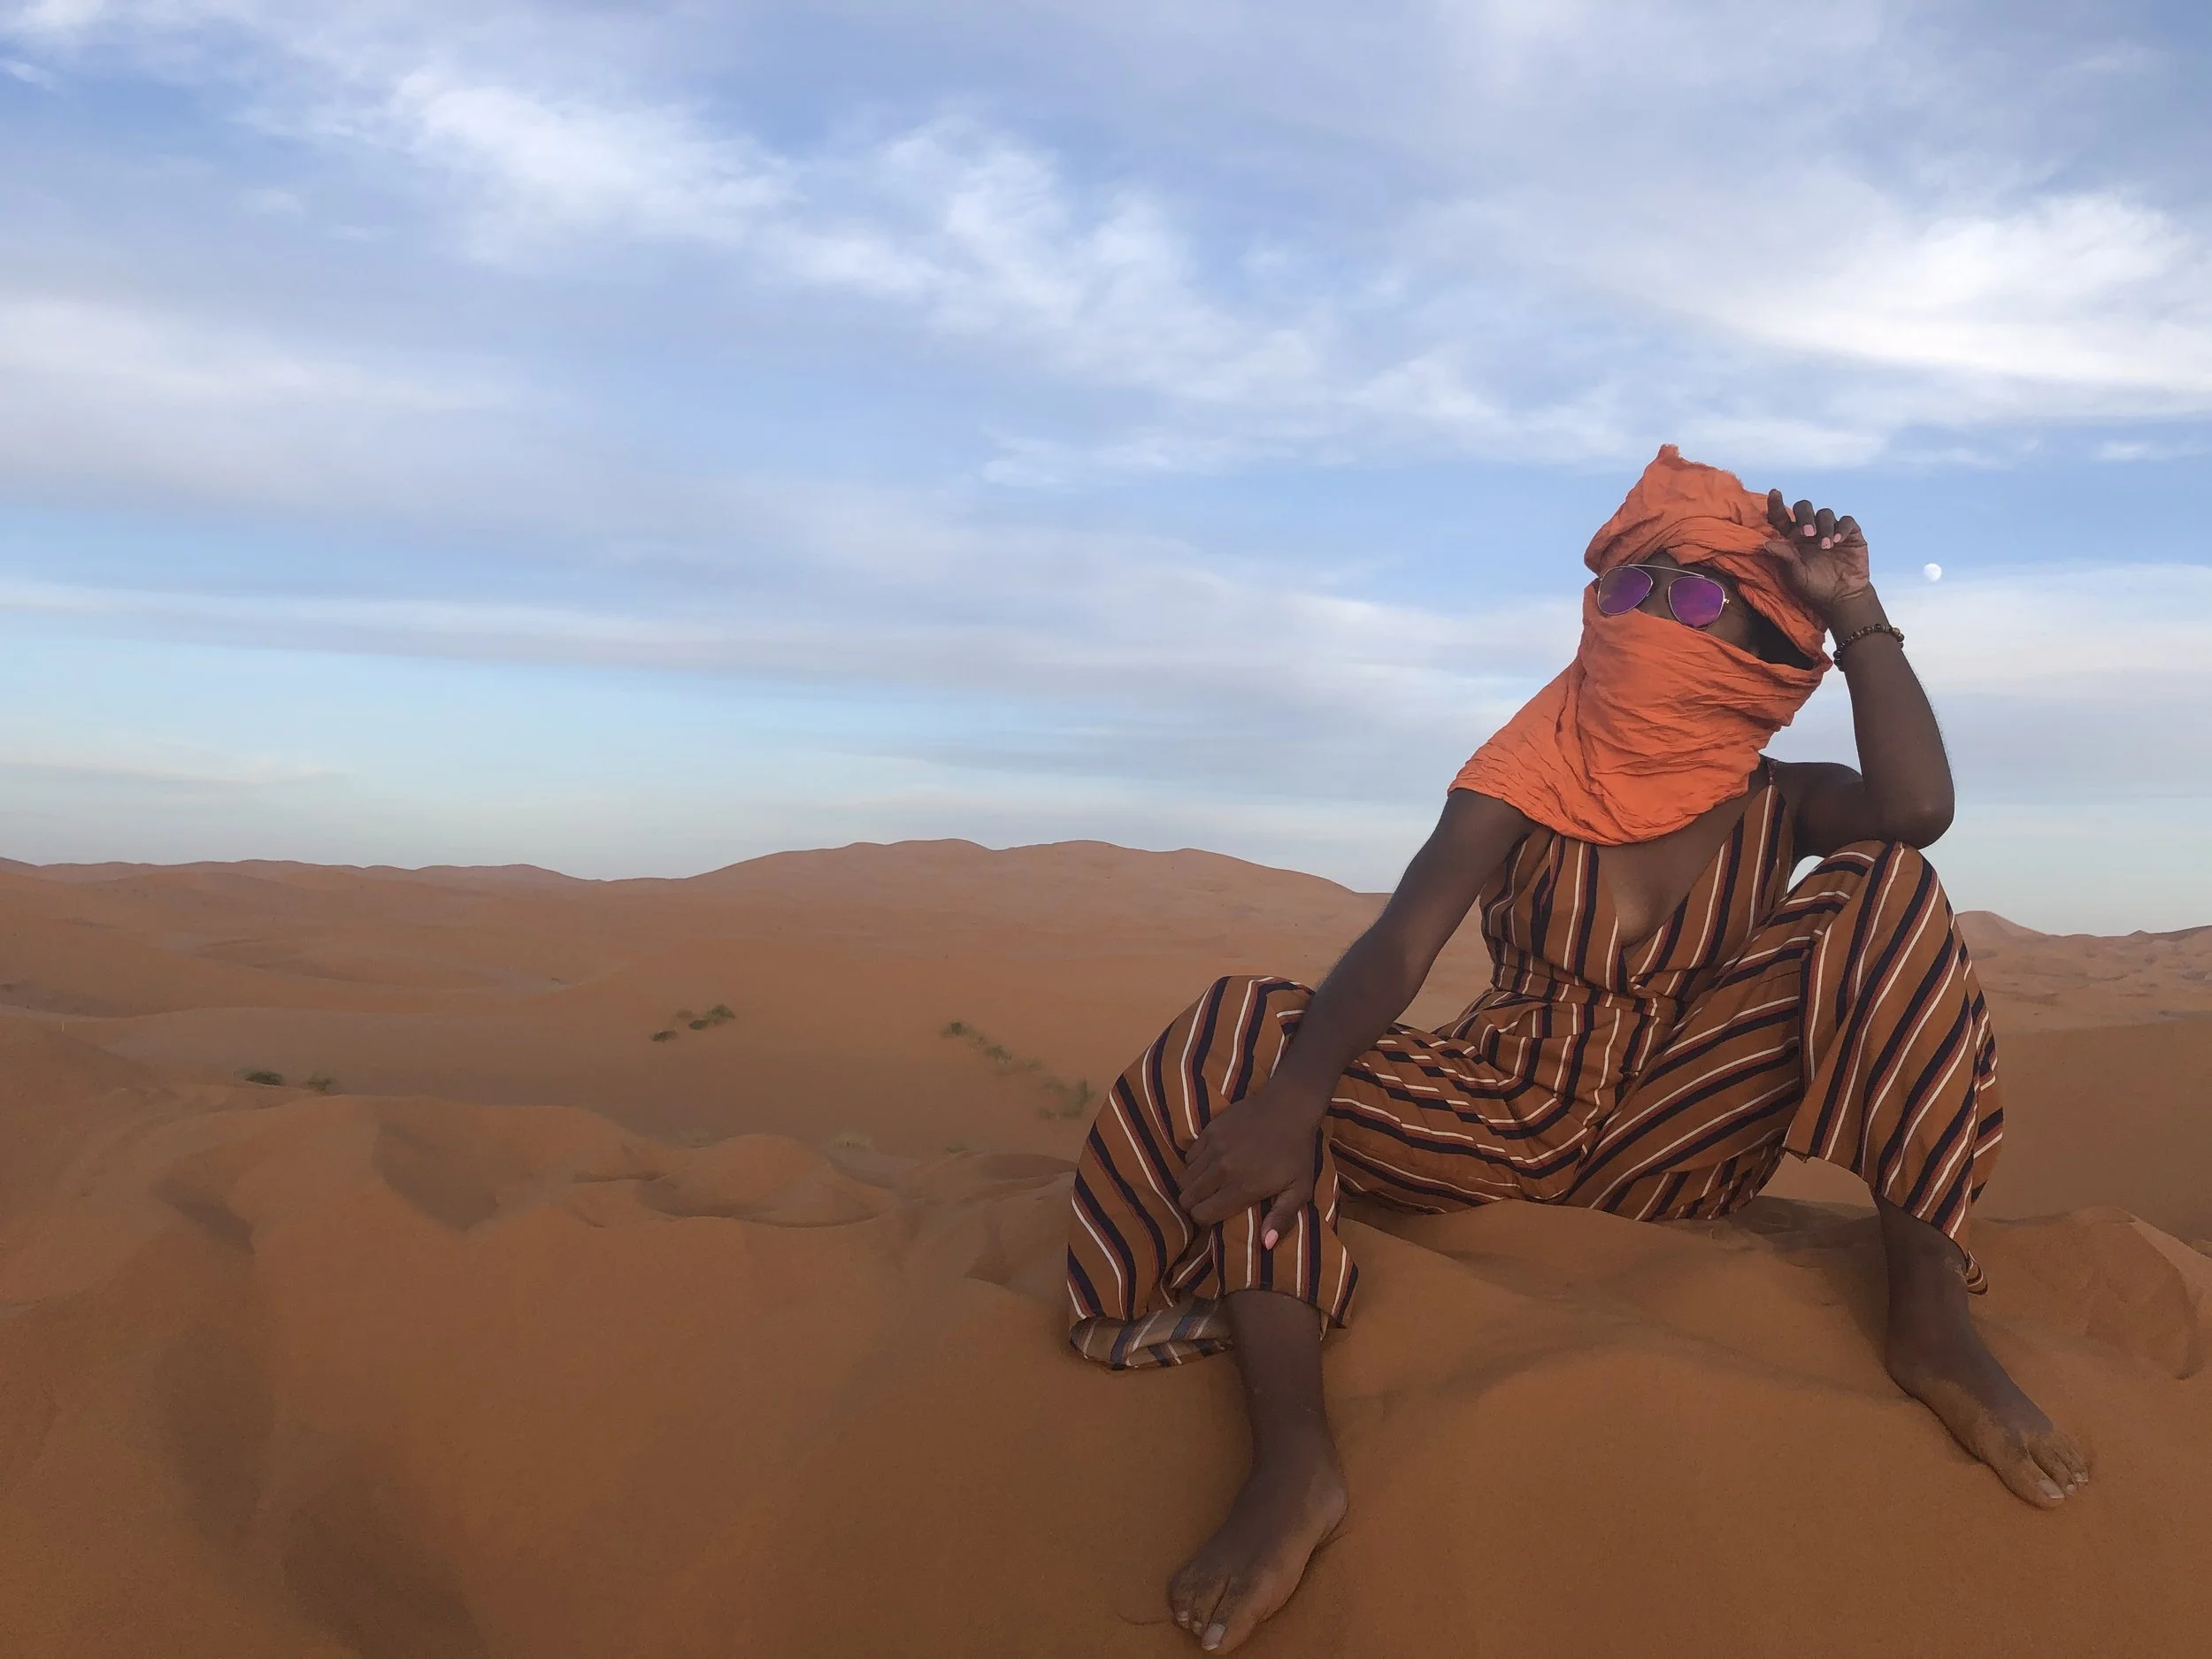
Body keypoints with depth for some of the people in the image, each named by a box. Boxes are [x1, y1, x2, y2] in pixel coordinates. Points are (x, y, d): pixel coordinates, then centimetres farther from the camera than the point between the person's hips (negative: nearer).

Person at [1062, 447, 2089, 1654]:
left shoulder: (1773, 810, 2)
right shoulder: (1532, 777, -3)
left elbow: (1918, 807, -22)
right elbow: (1403, 937, -18)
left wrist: (1857, 617, -12)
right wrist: (1298, 1090, -35)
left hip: (1676, 1144, 1)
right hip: (1496, 1119, 0)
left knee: (1883, 891, -16)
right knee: (1242, 1032, -25)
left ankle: (1932, 1319, -21)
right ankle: (1292, 1453, -40)